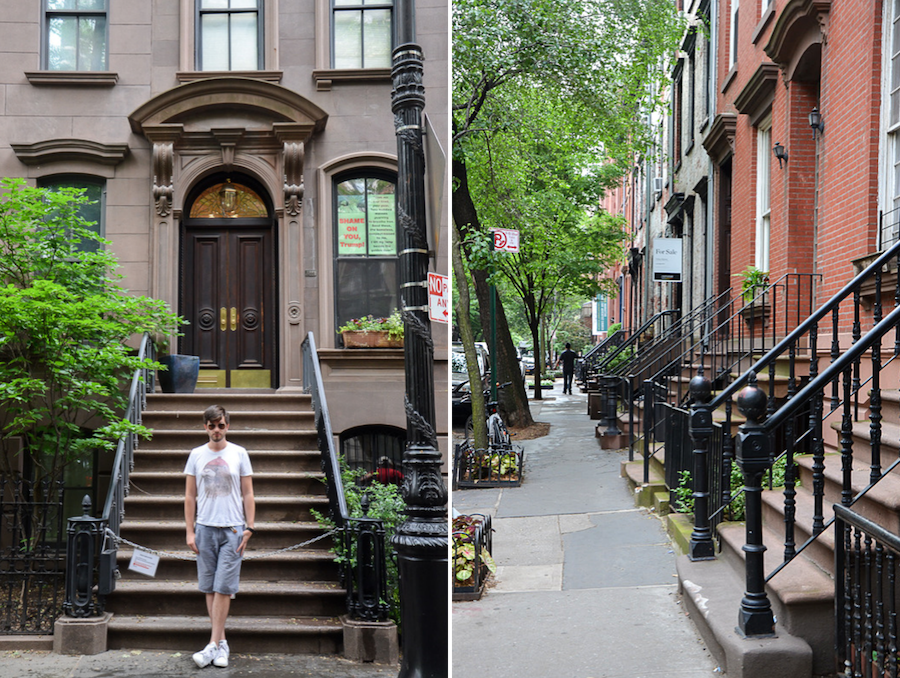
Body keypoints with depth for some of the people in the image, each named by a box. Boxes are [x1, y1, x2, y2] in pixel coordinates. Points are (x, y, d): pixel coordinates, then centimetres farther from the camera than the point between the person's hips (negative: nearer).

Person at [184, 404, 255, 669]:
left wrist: (249, 527, -1)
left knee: (223, 587, -7)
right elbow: (190, 496, 10)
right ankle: (221, 642, 13)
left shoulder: (239, 454, 4)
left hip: (233, 528, -2)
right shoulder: (196, 455, 7)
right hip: (205, 527, 2)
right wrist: (190, 531, 4)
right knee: (210, 587, 5)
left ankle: (213, 645, -6)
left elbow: (247, 494, 6)